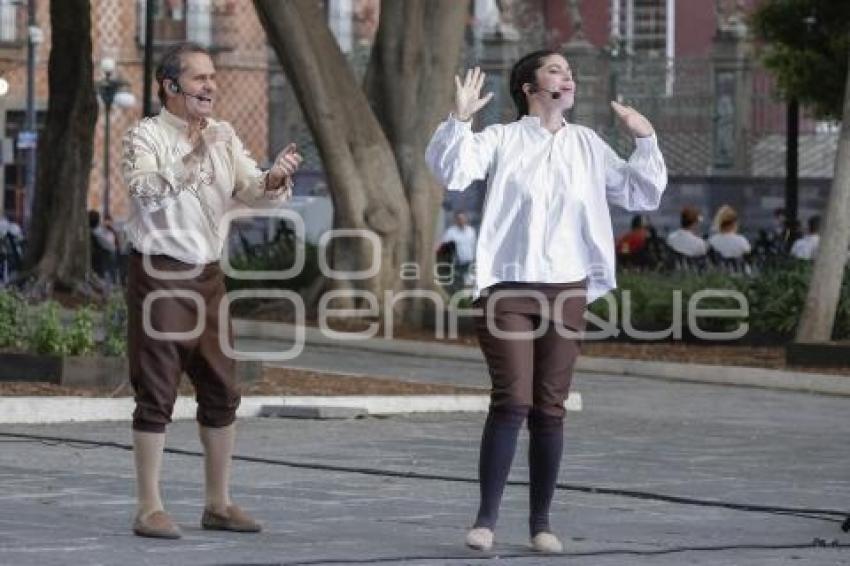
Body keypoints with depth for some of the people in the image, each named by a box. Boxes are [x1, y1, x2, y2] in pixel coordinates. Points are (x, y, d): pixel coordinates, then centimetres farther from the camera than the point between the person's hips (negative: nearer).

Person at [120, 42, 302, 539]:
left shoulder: (224, 138, 9)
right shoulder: (146, 135, -7)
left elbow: (251, 191, -1)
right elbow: (147, 194, -22)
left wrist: (275, 180, -22)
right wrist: (191, 153, -32)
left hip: (208, 275, 6)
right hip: (160, 274, -6)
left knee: (222, 392, 7)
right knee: (157, 392, -4)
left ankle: (218, 503, 17)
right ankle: (150, 508, 0)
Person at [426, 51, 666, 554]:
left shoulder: (587, 144, 12)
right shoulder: (501, 140, 1)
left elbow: (643, 195, 14)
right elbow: (450, 170, -14)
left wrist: (646, 140, 2)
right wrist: (459, 120, -27)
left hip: (566, 291, 4)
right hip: (507, 289, -4)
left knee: (551, 409, 4)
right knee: (512, 402, -12)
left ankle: (541, 522, 12)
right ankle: (487, 518, -6)